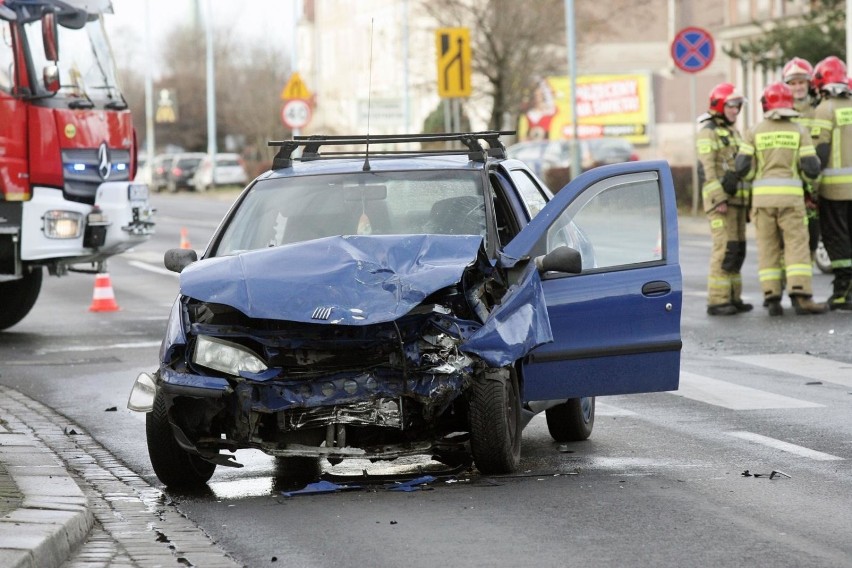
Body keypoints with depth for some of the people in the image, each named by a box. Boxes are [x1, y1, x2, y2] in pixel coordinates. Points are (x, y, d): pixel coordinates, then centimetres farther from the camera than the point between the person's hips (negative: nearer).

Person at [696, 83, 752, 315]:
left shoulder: (733, 132, 19)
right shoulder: (708, 133, -9)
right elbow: (707, 170, -16)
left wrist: (747, 200, 19)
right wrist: (719, 200, -23)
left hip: (737, 200, 9)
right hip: (719, 199, -9)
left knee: (737, 250, 7)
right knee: (724, 249, -13)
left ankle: (732, 298, 10)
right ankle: (716, 301, -13)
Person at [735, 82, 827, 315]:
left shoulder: (755, 132, 5)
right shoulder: (799, 131, 2)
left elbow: (742, 168, -2)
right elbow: (811, 168, -4)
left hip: (762, 196, 2)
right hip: (790, 196, -2)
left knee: (768, 247, 6)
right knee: (797, 245, -2)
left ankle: (772, 298, 1)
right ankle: (801, 296, -14)